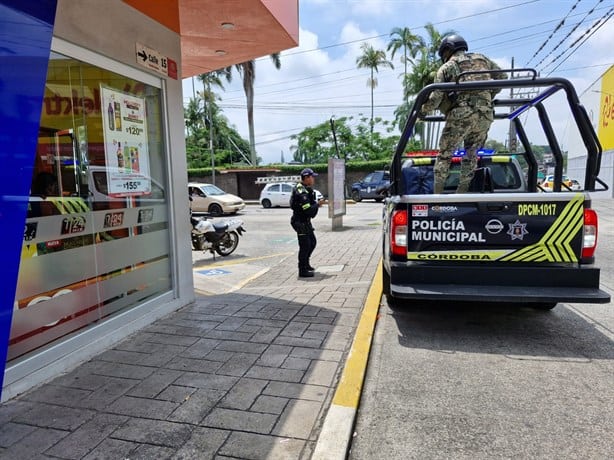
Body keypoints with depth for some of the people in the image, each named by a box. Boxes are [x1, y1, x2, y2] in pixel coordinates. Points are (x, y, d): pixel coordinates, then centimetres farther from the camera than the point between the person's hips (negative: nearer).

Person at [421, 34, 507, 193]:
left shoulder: (446, 67, 10)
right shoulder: (482, 59, 23)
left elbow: (435, 99, 2)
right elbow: (502, 77, 24)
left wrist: (422, 110, 19)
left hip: (460, 113, -4)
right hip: (485, 114, 4)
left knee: (445, 154, 6)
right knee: (471, 154, 17)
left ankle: (437, 193, 3)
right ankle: (461, 192, 15)